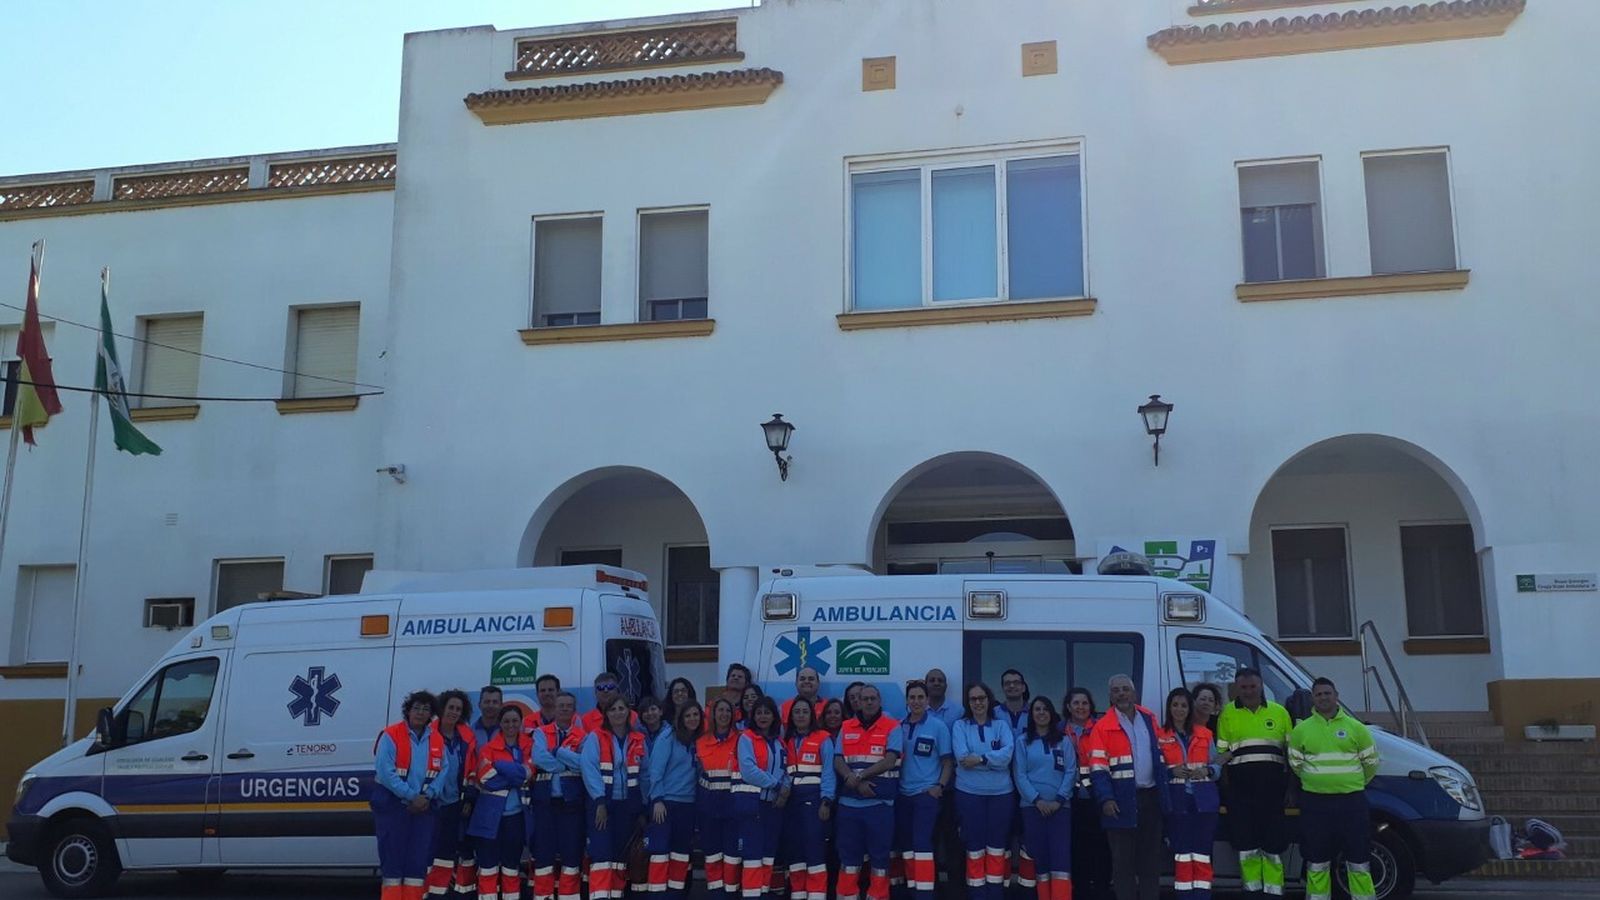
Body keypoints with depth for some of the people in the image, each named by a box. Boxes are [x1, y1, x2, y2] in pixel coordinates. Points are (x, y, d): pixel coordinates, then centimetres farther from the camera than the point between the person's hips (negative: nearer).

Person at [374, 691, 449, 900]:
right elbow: (386, 772, -16)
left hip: (423, 805, 5)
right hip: (392, 804, -5)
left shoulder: (437, 739, 7)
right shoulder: (391, 735, -9)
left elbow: (443, 771, 3)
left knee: (419, 858, 7)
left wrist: (427, 796, -12)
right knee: (393, 857, -2)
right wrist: (411, 797, -17)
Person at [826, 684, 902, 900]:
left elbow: (889, 761, -11)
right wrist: (856, 782, -14)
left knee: (879, 856, 3)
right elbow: (838, 762, 3)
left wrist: (859, 776, -15)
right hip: (849, 803, 3)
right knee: (848, 856, 6)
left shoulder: (892, 727, 0)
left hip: (880, 803, -3)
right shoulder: (846, 728, 10)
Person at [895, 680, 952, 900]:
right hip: (903, 794, 4)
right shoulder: (899, 726, 5)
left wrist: (940, 786, -11)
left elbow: (948, 761, 0)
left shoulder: (938, 726, -3)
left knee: (922, 843, -11)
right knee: (905, 844, 8)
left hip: (927, 793, -4)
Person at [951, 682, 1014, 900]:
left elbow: (1008, 753, -10)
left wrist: (980, 759, -19)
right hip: (969, 792, -1)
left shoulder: (1001, 726, 9)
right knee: (975, 846, 1)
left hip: (1000, 793, 2)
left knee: (996, 846, 6)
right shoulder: (960, 726, 4)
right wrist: (994, 761, -11)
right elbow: (962, 757, -12)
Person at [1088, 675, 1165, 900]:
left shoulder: (1149, 718, 9)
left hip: (1150, 797, 4)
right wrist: (1106, 799, -19)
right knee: (1123, 859, 1)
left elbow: (1159, 754, 16)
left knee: (1151, 855, 11)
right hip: (1122, 801, -4)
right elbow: (1098, 767, -10)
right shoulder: (1103, 726, -6)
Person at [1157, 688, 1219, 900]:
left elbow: (1217, 765, 11)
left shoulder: (1204, 734, 10)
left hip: (1203, 800, 1)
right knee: (1181, 851, -1)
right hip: (1177, 801, -1)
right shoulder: (1160, 737, 3)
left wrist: (1207, 771, -8)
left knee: (1203, 851, -2)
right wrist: (1172, 772, -15)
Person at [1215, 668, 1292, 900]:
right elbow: (1220, 751, 9)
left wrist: (1290, 783, 4)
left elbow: (1291, 749, 11)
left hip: (1272, 783, 0)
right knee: (1246, 842, 3)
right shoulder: (1227, 714, 7)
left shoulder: (1279, 712, 10)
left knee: (1273, 842, 3)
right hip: (1240, 784, 0)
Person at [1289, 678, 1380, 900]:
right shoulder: (1301, 730, 2)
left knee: (1358, 860, 3)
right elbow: (1295, 764, 11)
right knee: (1317, 863, 7)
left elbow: (1371, 762, 9)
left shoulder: (1356, 728, 1)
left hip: (1352, 801, 0)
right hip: (1315, 803, 1)